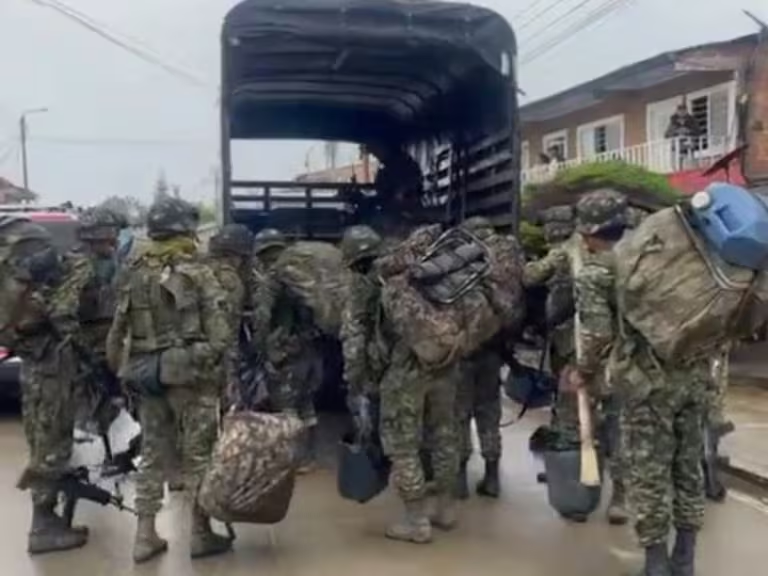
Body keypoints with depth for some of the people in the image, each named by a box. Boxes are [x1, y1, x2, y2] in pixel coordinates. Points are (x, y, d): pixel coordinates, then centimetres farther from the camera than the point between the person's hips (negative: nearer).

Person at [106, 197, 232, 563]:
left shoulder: (135, 276, 6)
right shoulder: (198, 274, -9)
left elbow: (117, 334, 9)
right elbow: (219, 336, -14)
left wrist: (125, 372, 18)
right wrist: (212, 365, 0)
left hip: (149, 378, 5)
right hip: (191, 376, -5)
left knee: (151, 454, 13)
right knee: (197, 455, 5)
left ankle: (145, 537, 17)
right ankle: (201, 535, 13)